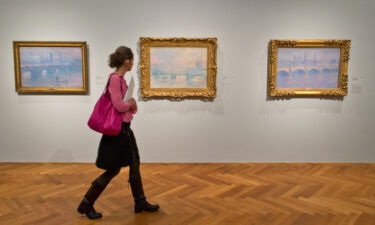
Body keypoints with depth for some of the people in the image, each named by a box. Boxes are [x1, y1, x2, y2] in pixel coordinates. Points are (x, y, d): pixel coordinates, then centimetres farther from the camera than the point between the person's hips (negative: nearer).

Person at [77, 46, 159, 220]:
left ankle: (140, 203, 29)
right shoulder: (115, 78, -20)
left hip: (124, 128, 10)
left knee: (134, 165, 16)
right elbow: (119, 106, -26)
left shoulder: (120, 78, 10)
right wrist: (131, 104, -7)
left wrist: (131, 105, -2)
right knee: (112, 170, 3)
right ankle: (86, 204, 19)